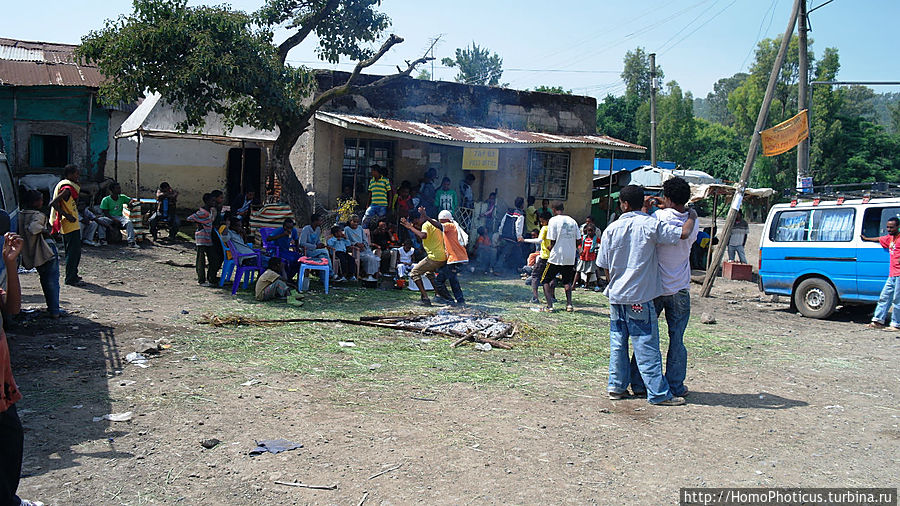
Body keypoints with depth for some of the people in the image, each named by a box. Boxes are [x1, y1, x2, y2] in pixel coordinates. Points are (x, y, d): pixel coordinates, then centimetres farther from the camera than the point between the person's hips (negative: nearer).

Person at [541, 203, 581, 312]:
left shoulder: (553, 220, -7)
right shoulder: (572, 221, 6)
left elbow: (552, 241, -10)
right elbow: (578, 240, 7)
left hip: (556, 257, -4)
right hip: (570, 258, 5)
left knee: (545, 281, 8)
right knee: (567, 281, 23)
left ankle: (549, 305, -4)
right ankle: (569, 304, 11)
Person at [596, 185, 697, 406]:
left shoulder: (612, 228, 2)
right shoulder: (650, 225, -9)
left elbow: (604, 266, 6)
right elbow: (683, 233, -15)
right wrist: (692, 217, 5)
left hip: (616, 296, 4)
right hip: (640, 296, -4)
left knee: (618, 343, 13)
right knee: (647, 346, -1)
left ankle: (616, 387, 18)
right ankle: (659, 393, 3)